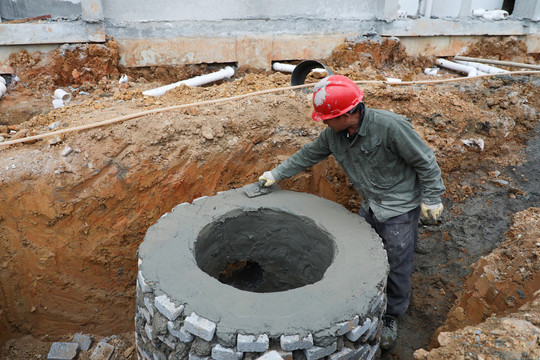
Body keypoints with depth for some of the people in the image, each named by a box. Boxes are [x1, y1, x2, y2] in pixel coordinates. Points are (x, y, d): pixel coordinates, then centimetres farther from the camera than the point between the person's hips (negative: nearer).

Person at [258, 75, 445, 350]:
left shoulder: (389, 126, -29)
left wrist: (431, 199, -12)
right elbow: (309, 154, 7)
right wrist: (276, 174, 10)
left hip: (400, 208, -6)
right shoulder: (333, 134, -9)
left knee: (396, 265, 5)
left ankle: (392, 316, 30)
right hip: (370, 205, 6)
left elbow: (425, 162, -18)